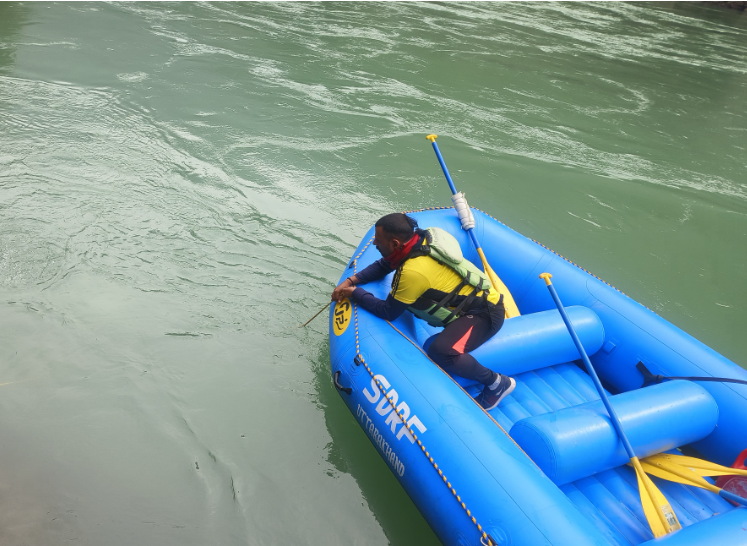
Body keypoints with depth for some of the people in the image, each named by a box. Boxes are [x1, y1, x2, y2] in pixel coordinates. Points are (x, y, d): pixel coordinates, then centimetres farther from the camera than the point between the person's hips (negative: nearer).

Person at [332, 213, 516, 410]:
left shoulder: (413, 271, -30)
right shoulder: (414, 240, -4)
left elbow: (388, 312, -17)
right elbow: (382, 266, 12)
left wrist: (355, 293, -8)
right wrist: (351, 281, -2)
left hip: (485, 313, -10)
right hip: (479, 299, 10)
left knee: (440, 351, -32)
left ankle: (497, 383, -12)